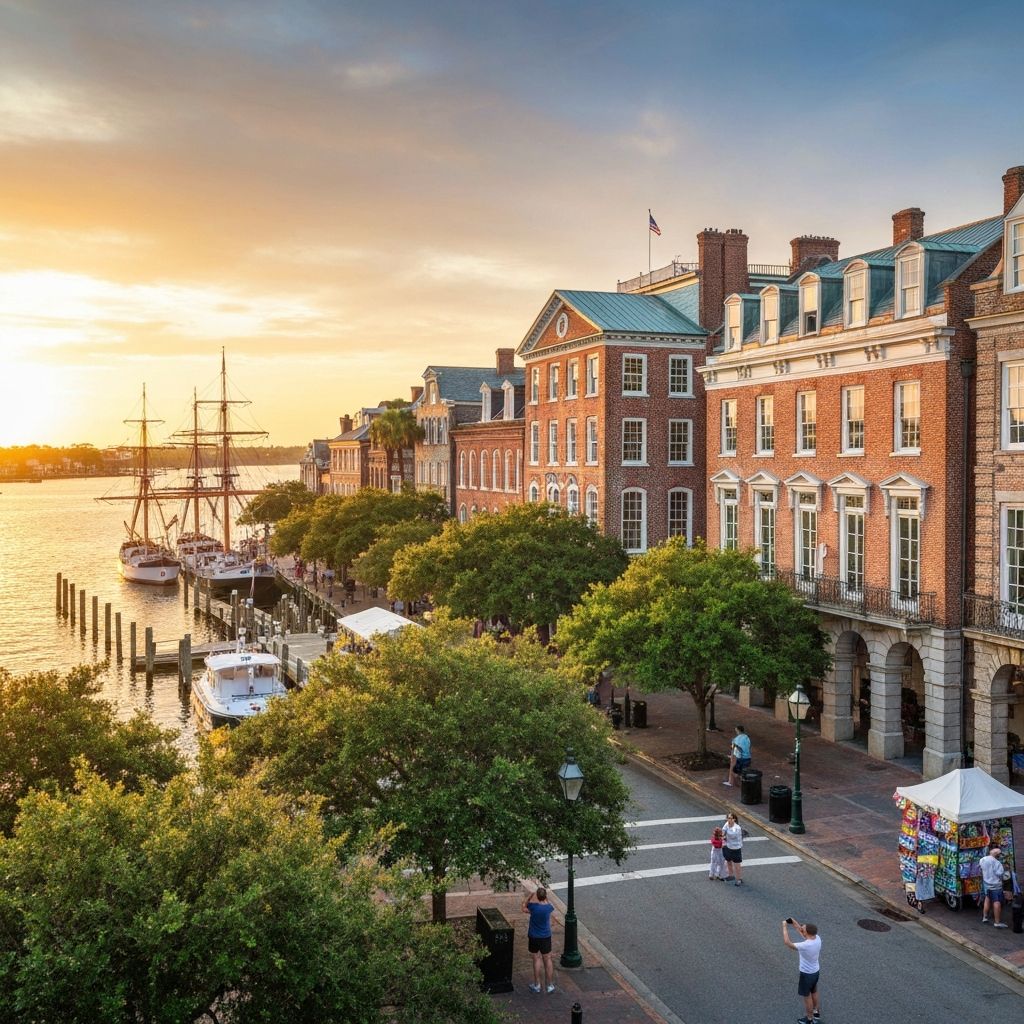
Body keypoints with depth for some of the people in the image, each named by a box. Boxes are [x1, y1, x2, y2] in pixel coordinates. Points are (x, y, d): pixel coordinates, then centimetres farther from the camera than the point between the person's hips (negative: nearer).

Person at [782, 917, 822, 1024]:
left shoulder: (805, 945, -37)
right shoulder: (818, 938, -14)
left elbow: (788, 942, -27)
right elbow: (802, 932, 5)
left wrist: (785, 927, -19)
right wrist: (794, 923, 1)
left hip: (807, 974, -7)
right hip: (816, 971, 7)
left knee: (807, 996, 13)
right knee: (814, 993, 28)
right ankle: (817, 1013, 46)